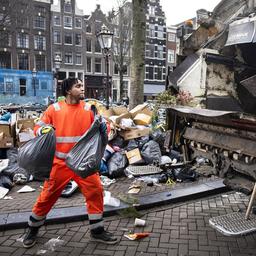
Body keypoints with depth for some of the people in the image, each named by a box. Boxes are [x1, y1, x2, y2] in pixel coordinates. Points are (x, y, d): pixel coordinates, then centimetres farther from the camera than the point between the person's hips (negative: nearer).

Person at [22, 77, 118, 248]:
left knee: (96, 191, -2)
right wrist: (43, 130, -20)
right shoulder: (54, 109, -5)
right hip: (60, 162, -2)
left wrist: (103, 127, -17)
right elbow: (38, 127, 3)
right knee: (48, 195, 6)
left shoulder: (89, 108, 1)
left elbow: (99, 128, 6)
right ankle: (33, 229, 32)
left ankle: (97, 231, 16)